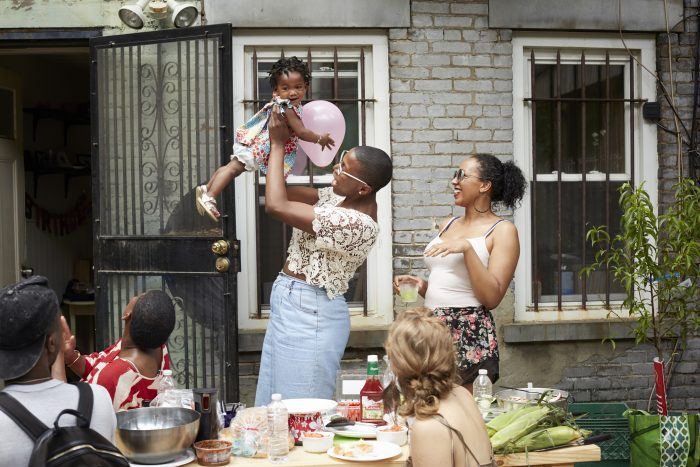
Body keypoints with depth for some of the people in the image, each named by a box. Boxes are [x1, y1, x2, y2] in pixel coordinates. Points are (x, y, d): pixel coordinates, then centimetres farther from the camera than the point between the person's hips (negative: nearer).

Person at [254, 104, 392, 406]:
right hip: (293, 305, 10)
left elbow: (276, 206, -27)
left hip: (308, 315, -10)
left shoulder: (356, 224, -26)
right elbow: (288, 192, 12)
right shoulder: (342, 197, 4)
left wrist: (278, 144, -16)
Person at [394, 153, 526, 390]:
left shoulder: (502, 230, -2)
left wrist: (467, 248, -19)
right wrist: (421, 285, 6)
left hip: (469, 336, -6)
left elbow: (492, 297, -13)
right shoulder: (447, 225, 16)